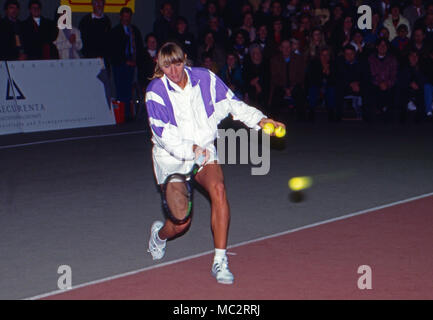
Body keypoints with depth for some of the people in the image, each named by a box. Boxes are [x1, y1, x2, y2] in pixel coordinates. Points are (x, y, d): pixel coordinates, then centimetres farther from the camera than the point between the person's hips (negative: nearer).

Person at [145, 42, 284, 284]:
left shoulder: (204, 78, -7)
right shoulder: (155, 92, -14)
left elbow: (231, 102, 3)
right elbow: (163, 133, -23)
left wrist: (259, 119, -9)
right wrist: (190, 149, -38)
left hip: (204, 151, 2)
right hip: (171, 159, -2)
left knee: (218, 189, -29)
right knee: (181, 224, -5)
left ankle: (220, 262, -23)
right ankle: (160, 234, 37)